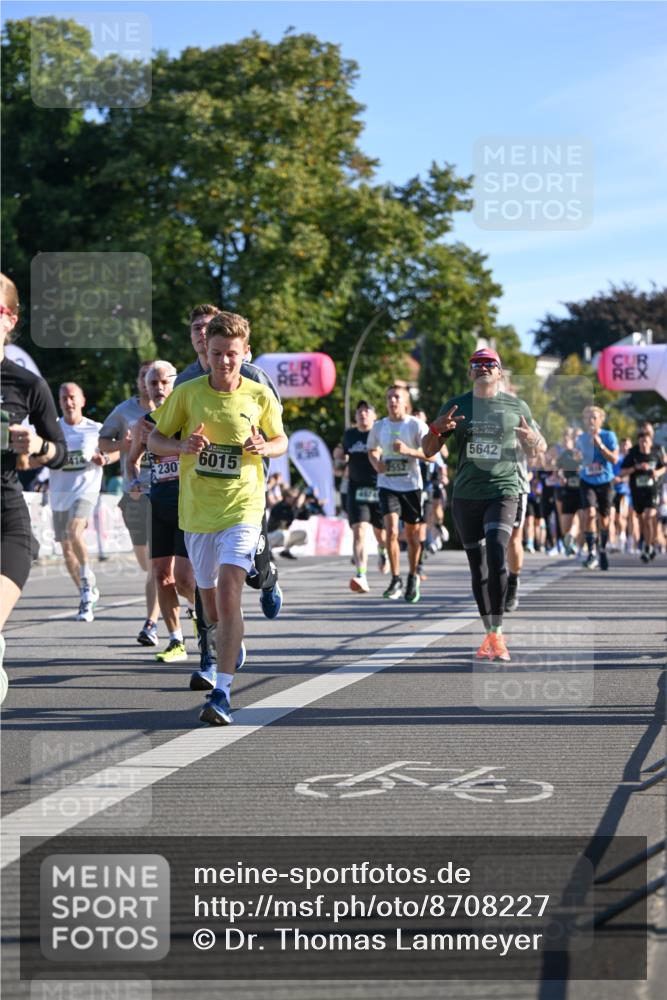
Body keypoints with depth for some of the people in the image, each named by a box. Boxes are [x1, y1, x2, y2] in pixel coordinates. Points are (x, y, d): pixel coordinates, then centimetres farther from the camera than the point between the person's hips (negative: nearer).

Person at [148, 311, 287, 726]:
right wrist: (181, 446, -15)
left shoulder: (261, 397, -2)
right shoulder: (187, 393, -2)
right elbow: (155, 439, 6)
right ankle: (233, 643, 46)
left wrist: (263, 447, -11)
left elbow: (281, 441, 12)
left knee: (228, 595, -20)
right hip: (197, 512, 3)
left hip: (242, 509, -2)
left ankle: (222, 693, -18)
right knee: (212, 609, 12)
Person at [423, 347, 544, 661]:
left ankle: (497, 633, -20)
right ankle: (490, 635, 18)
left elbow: (539, 448, 15)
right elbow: (428, 450, 9)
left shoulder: (517, 407, 5)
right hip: (465, 494, 3)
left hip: (503, 491, -3)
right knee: (477, 568, 6)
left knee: (496, 556, -22)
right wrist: (436, 429, -13)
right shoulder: (456, 405, 7)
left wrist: (532, 440, -10)